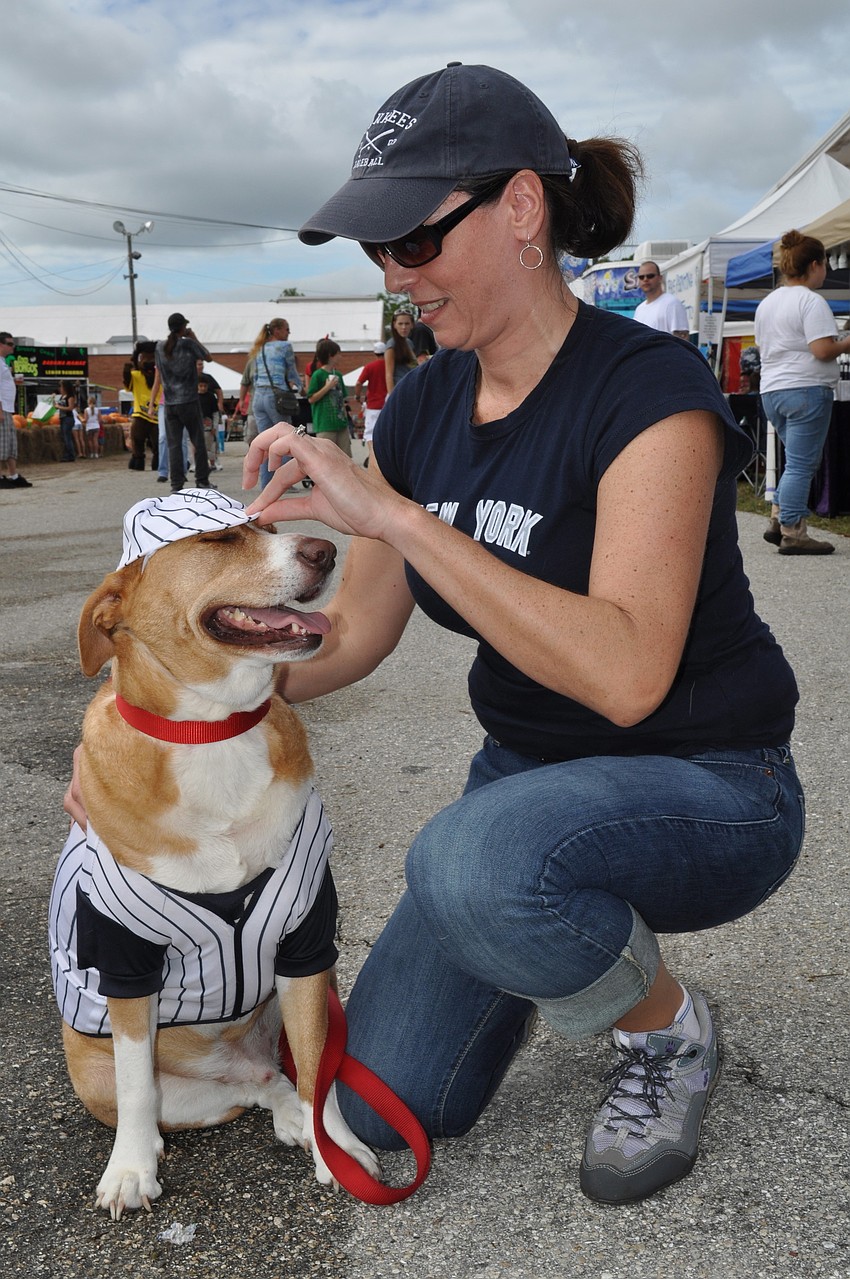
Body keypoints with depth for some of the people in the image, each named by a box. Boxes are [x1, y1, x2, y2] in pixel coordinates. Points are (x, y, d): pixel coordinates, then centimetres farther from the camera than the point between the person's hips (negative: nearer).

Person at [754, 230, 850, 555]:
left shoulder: (767, 302, 14)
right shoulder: (811, 301, -12)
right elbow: (822, 349, -18)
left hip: (771, 390, 9)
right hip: (806, 389, -9)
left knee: (798, 461, 18)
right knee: (801, 464, -4)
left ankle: (778, 520, 12)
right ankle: (792, 534, -1)